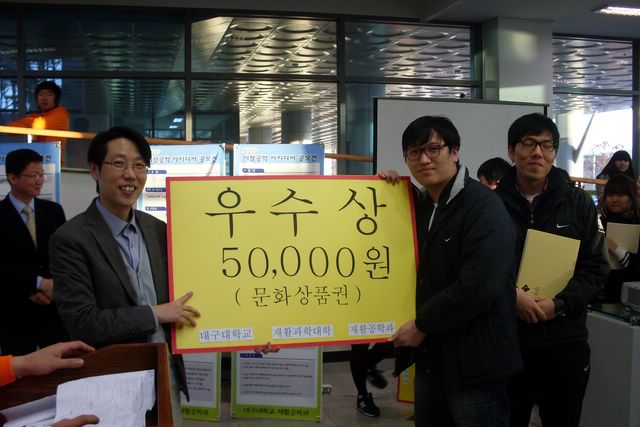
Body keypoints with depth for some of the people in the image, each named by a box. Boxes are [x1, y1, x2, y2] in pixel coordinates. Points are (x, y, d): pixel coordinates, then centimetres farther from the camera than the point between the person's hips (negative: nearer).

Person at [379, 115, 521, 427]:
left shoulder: (483, 207, -17)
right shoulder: (419, 204, 9)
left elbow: (477, 287, -26)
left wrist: (422, 325, -15)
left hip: (474, 362, -8)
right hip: (430, 356, 8)